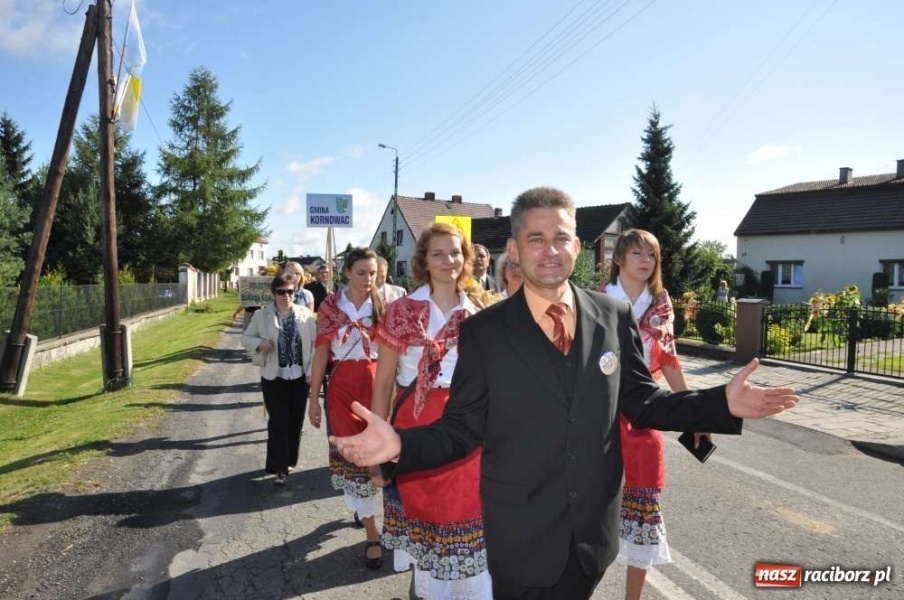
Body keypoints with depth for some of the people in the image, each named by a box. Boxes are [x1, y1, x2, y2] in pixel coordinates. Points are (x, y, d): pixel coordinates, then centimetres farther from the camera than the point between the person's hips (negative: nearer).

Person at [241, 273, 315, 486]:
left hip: (300, 377, 2)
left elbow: (315, 343, 1)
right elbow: (246, 338, 7)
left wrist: (313, 372, -6)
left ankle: (288, 460, 30)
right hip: (274, 377, -2)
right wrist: (260, 344, -15)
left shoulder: (306, 314, -1)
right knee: (278, 423, -1)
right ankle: (280, 467, 5)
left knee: (295, 421, 12)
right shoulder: (261, 315, -2)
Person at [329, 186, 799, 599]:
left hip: (596, 526, 3)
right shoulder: (483, 331, -10)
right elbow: (463, 427, -10)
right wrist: (400, 444, -27)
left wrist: (722, 403, -9)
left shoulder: (615, 317, -4)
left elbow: (641, 403, 2)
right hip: (520, 535, -2)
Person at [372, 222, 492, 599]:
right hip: (415, 429, -1)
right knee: (419, 509, 10)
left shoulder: (477, 316, 5)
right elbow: (383, 381, 0)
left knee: (463, 510, 8)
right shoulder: (402, 311, -2)